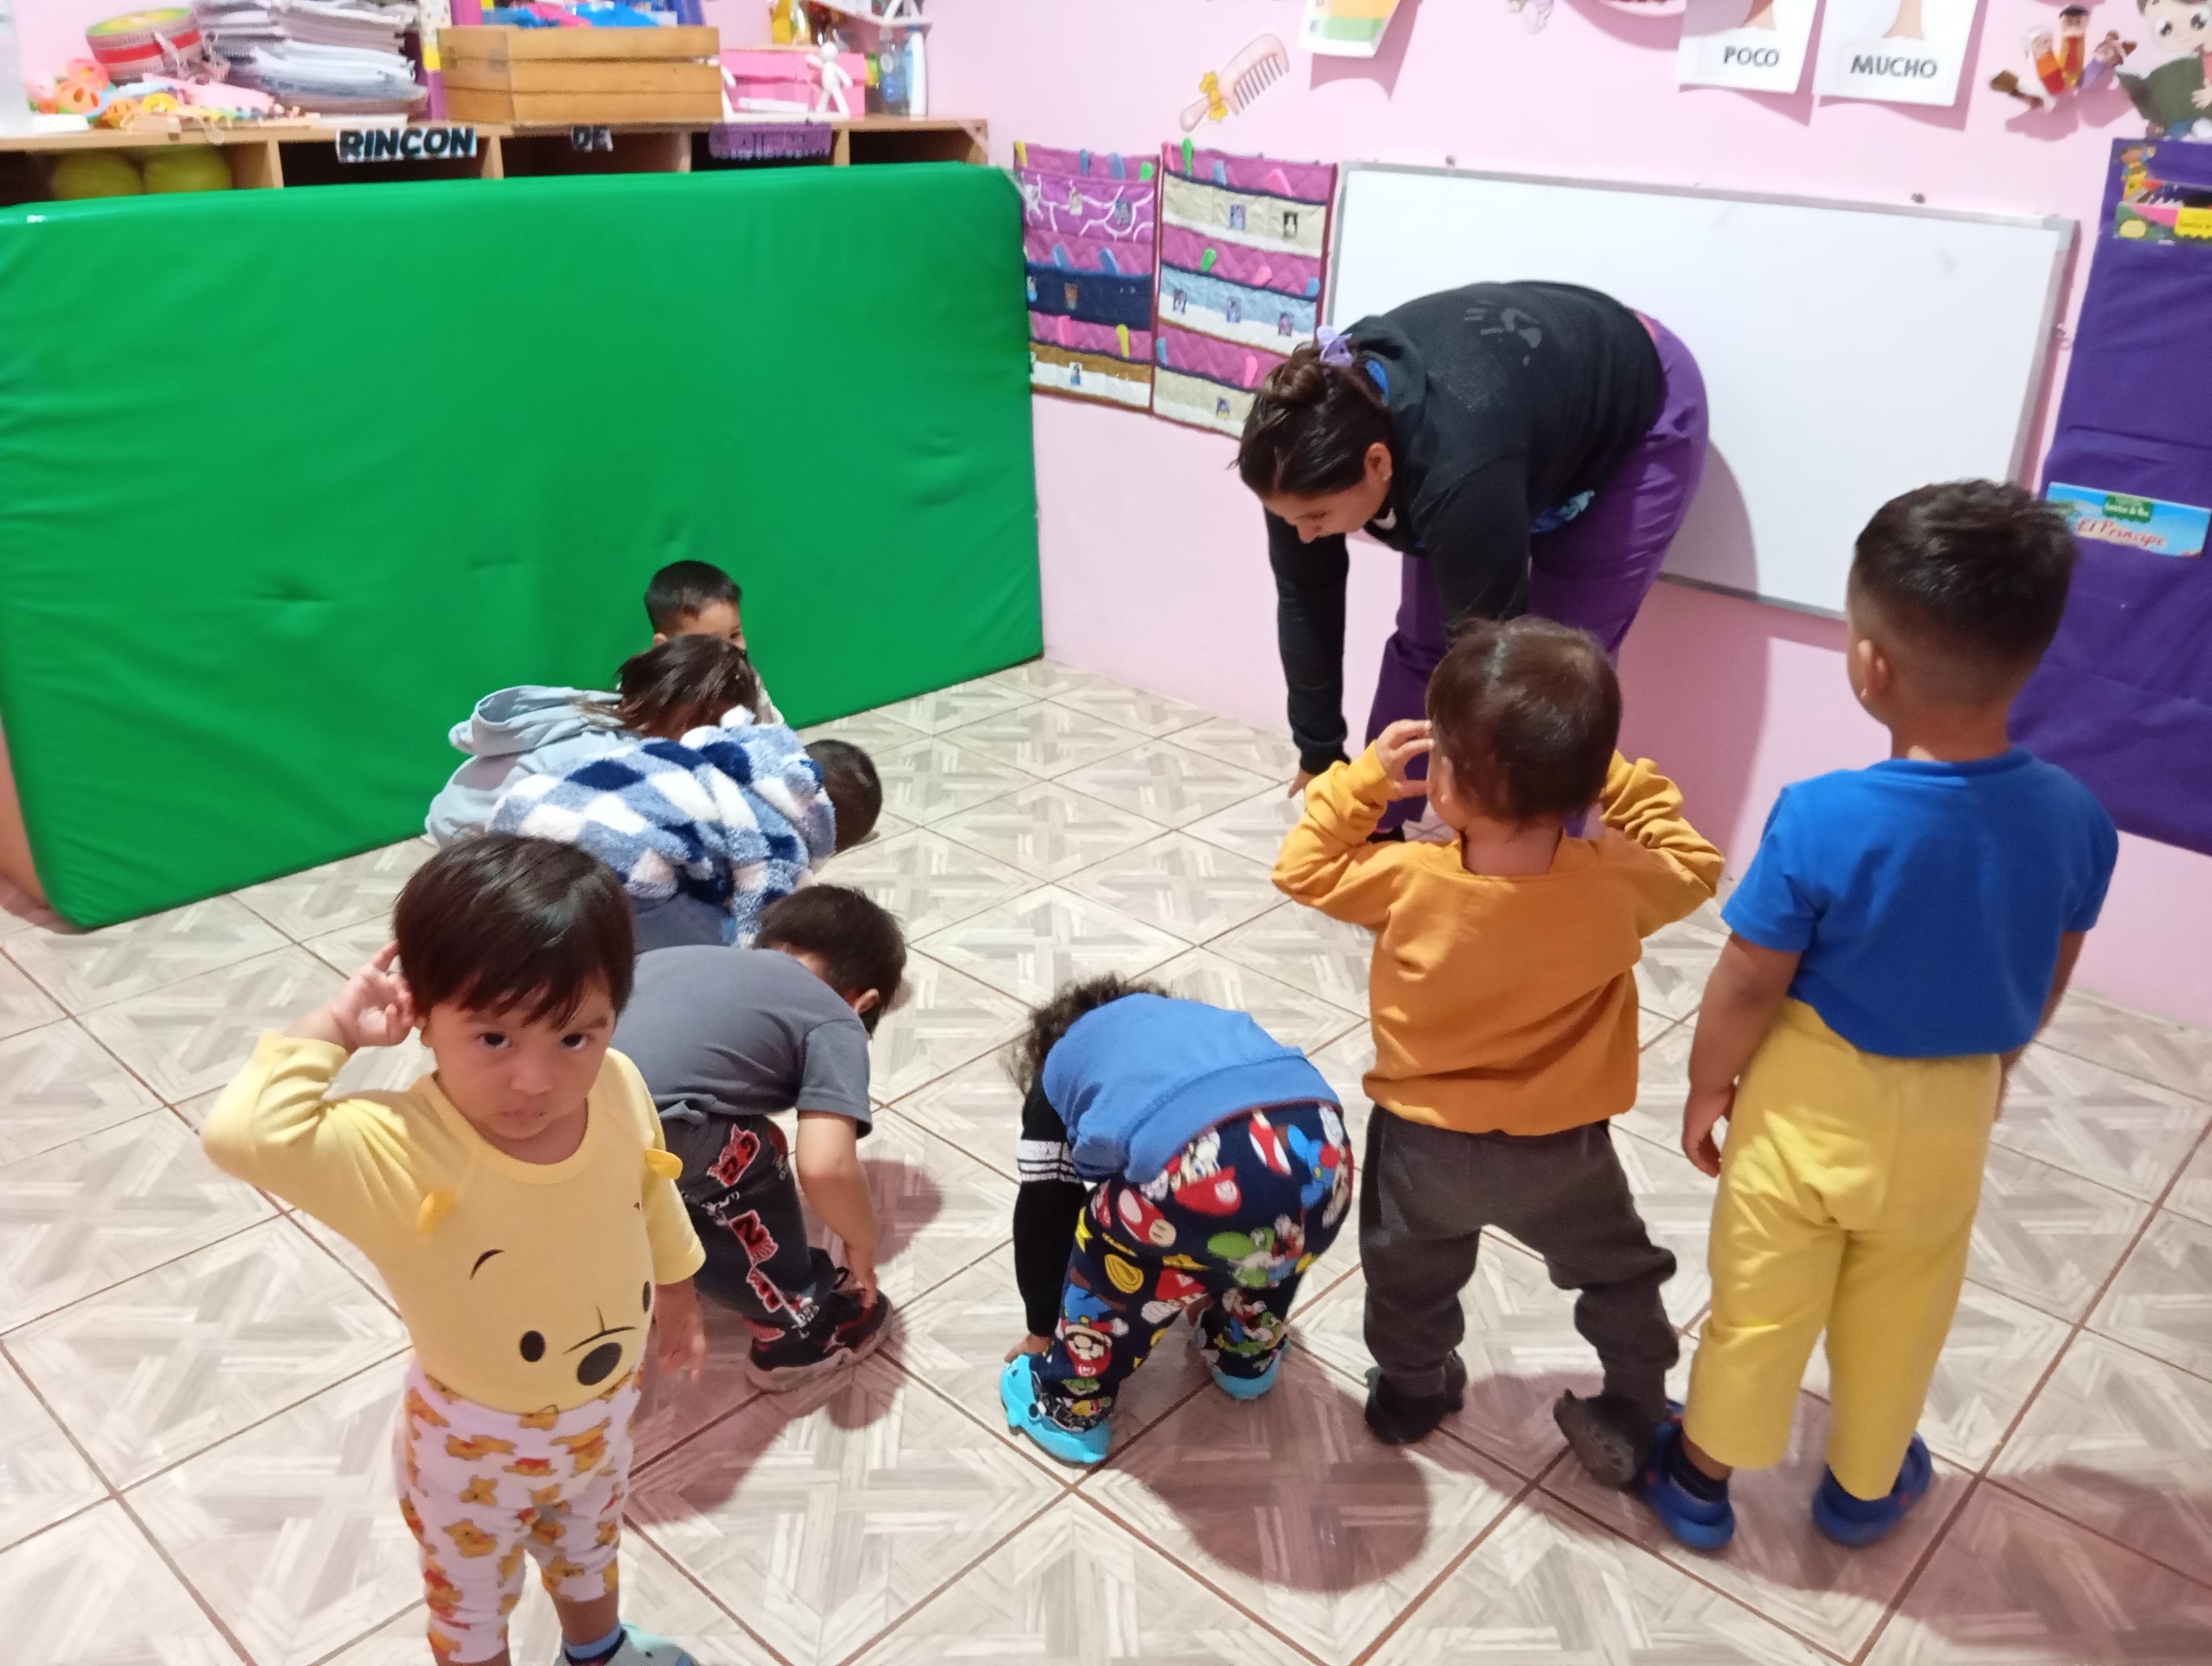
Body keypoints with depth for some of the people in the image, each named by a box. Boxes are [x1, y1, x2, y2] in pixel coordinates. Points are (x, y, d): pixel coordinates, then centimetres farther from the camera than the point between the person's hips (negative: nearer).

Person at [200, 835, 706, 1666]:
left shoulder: (620, 1090, -26)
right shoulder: (399, 1151, -39)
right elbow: (242, 1134, -56)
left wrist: (675, 1287, 11)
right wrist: (335, 1026, -43)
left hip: (604, 1406, 5)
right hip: (475, 1440, -4)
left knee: (590, 1543, 36)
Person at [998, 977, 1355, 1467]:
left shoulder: (1057, 1072, 30)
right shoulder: (1192, 1019, 42)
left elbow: (1042, 1217, 34)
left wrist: (1043, 1328, 50)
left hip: (1207, 1183, -4)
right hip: (1322, 1160, 5)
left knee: (1111, 1259, 27)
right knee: (1263, 1237, 39)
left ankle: (1070, 1408, 41)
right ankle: (1250, 1355, 57)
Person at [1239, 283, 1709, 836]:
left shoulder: (1461, 470, -45)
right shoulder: (1317, 440, -27)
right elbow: (1305, 600, -16)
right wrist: (1318, 755, -9)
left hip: (1637, 418, -5)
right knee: (1422, 640, 1)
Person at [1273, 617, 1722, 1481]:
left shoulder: (1409, 881, -28)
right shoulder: (1617, 883, -25)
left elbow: (1304, 867, -10)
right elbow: (1694, 866, -3)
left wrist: (1364, 777, -14)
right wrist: (1617, 778, -7)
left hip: (1425, 1142, 0)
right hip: (1563, 1149, 0)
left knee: (1411, 1275, 29)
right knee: (1620, 1275, 28)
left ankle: (1411, 1392, 50)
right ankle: (1632, 1421, 40)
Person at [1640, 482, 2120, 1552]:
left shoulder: (1822, 820, -31)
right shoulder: (2074, 819, -17)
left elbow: (1748, 988, -19)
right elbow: (2049, 977, 0)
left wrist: (1706, 1089, -1)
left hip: (1813, 1097, -3)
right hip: (1949, 1111, 3)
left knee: (1760, 1300, 18)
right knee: (1901, 1313, 25)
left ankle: (1701, 1474, 39)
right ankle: (1864, 1485, 47)